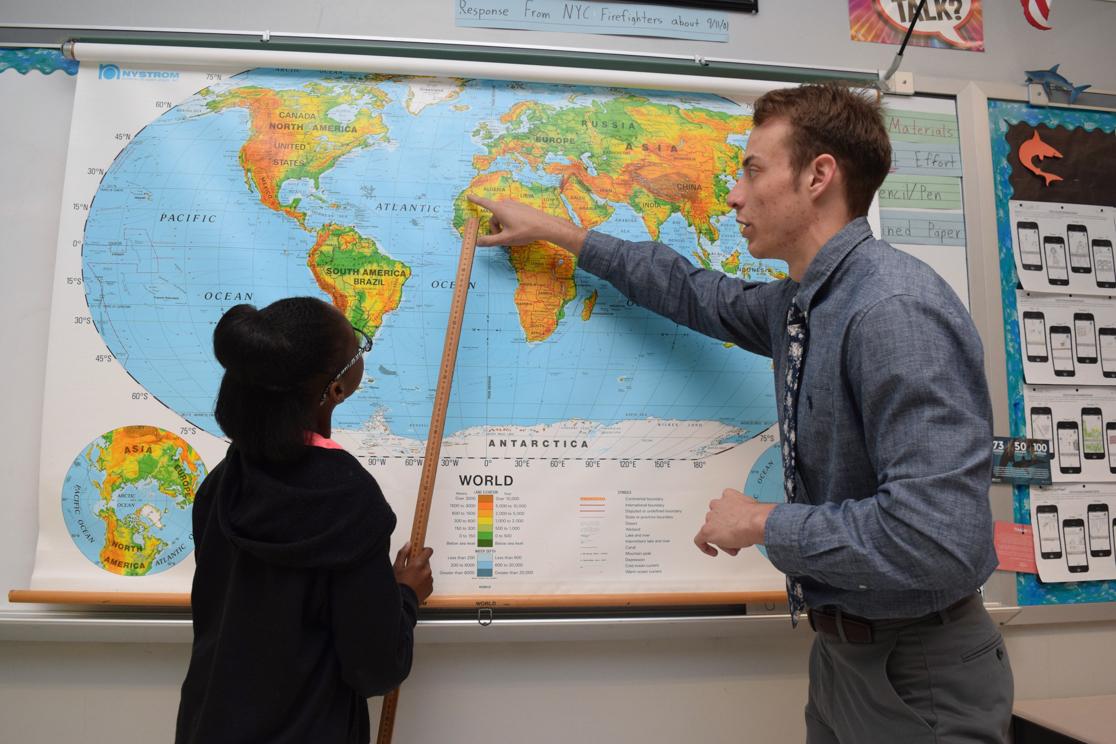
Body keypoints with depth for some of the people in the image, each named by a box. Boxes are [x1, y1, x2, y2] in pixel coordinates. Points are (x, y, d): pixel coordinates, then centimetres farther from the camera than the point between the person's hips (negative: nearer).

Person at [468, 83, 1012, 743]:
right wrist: (555, 231, 20)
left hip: (917, 679, -7)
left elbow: (939, 539, -33)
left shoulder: (895, 311, -27)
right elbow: (701, 296, 17)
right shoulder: (801, 303, 2)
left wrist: (763, 522, -18)